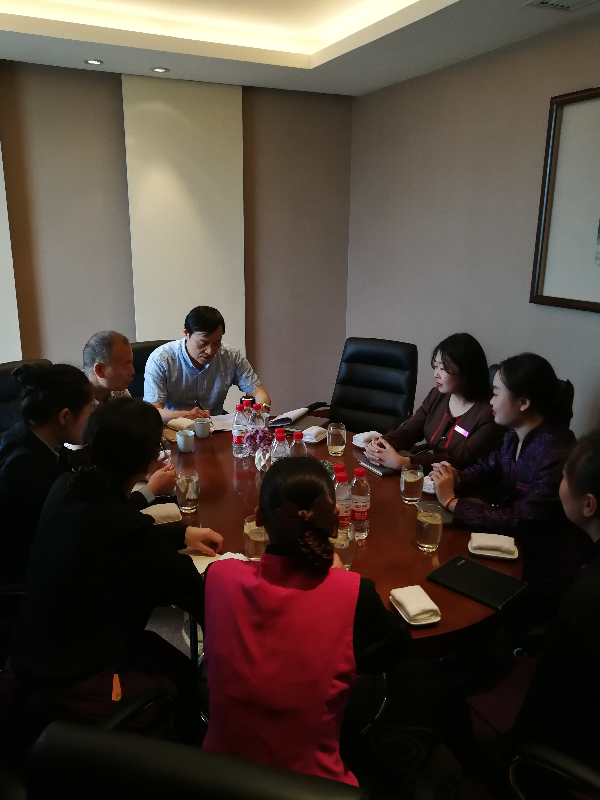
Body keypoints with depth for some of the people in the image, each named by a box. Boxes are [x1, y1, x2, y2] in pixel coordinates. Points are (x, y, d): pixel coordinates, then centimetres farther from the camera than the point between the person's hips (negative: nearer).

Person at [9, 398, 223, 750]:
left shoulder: (67, 489, -9)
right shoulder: (123, 526, -33)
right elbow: (194, 591, -18)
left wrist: (182, 533, 12)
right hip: (74, 683, -7)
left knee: (178, 663, 19)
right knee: (188, 680, 13)